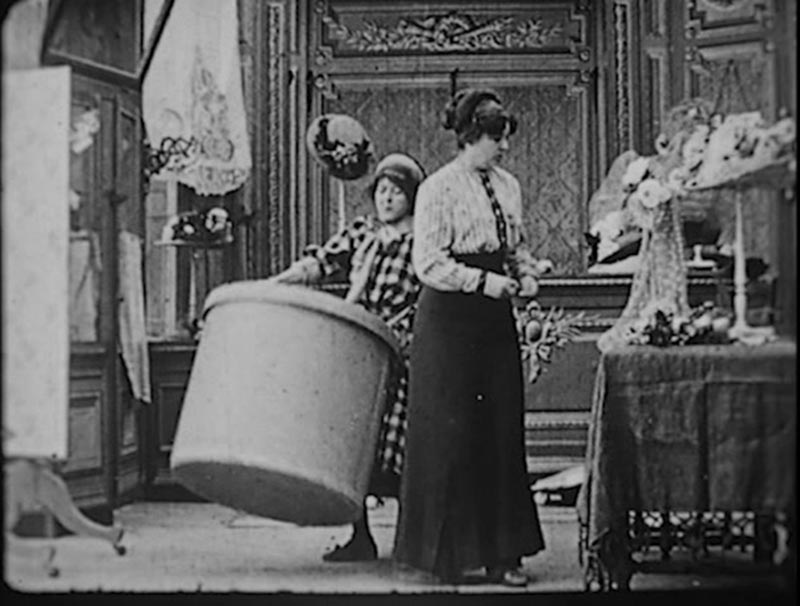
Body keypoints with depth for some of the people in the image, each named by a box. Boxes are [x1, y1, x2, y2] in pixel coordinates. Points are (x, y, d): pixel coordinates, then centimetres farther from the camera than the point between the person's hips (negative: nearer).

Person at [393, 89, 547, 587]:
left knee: (503, 431, 4)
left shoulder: (509, 186, 12)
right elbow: (428, 263, -13)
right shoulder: (439, 189, -8)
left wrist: (526, 271, 2)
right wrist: (482, 280, -20)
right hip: (449, 320, -6)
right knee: (454, 434, -1)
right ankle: (456, 553, 10)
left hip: (495, 320, 6)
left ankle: (502, 551, 11)